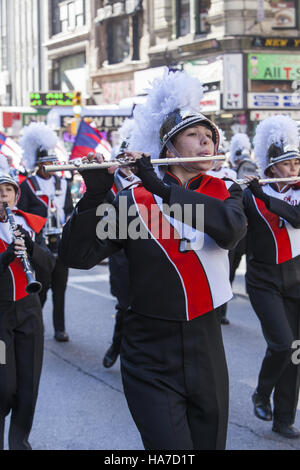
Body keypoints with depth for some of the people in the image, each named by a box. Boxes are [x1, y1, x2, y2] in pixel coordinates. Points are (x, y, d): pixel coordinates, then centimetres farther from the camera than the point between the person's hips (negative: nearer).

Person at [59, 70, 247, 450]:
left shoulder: (224, 192, 4)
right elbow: (76, 255, -12)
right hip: (151, 360, -3)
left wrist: (162, 188, -24)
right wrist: (95, 194, -25)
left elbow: (231, 228, -20)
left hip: (207, 352, 3)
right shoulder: (133, 201, -4)